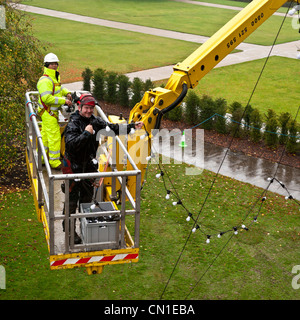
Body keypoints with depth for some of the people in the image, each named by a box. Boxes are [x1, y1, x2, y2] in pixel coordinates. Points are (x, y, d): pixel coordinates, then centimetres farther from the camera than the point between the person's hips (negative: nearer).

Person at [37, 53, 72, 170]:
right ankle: (54, 161, 4)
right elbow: (46, 98, -30)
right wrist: (64, 101, -28)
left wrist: (67, 93, 9)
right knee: (54, 137, -5)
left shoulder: (55, 77, 11)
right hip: (48, 113, -10)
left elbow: (59, 88, 30)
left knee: (45, 134, 19)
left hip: (52, 112, 10)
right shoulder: (45, 80, -21)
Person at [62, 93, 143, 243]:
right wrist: (86, 133, -32)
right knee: (72, 200, 1)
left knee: (87, 198, 19)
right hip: (74, 167, -6)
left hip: (89, 166, 7)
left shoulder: (95, 121, 0)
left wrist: (132, 126, -4)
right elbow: (71, 144, -32)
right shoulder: (73, 124, -19)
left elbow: (113, 128, 3)